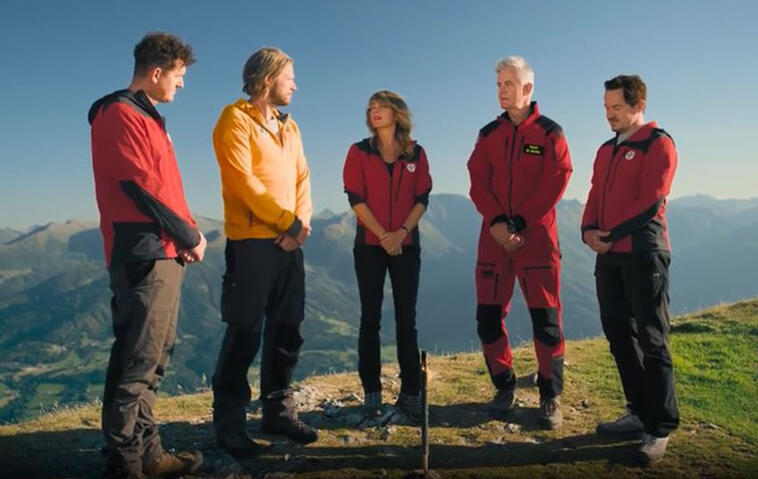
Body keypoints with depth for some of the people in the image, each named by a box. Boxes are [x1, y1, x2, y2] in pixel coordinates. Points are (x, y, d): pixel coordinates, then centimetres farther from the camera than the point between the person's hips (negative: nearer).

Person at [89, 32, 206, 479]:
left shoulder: (148, 117, 21)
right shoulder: (120, 114, -7)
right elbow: (140, 186, -16)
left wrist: (188, 231, 5)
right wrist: (189, 235, -9)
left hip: (164, 254, 10)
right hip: (145, 255, -10)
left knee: (153, 358, 13)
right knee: (138, 362, -4)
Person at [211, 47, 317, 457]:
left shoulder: (288, 125, 18)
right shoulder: (235, 119, -5)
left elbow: (302, 178, 11)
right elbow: (243, 181, -15)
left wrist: (301, 223, -6)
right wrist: (290, 222, -13)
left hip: (288, 242, 7)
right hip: (251, 241, -7)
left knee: (287, 330, 11)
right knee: (244, 334, -2)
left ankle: (278, 411, 25)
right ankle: (229, 423, 12)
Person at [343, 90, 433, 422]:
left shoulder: (416, 153, 8)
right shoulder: (359, 152, 4)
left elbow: (422, 199, 4)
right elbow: (356, 199, -4)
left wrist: (402, 232, -11)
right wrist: (383, 235, -11)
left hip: (407, 244, 1)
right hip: (369, 244, -1)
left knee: (406, 319, 3)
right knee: (371, 318, 2)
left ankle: (410, 393, 10)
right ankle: (371, 393, 11)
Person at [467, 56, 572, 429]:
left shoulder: (550, 133, 2)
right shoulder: (488, 133, 12)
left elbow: (554, 184, -7)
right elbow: (477, 183, 3)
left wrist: (519, 223, -14)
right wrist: (497, 222, -12)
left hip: (537, 237, -3)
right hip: (493, 237, 4)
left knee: (545, 318, -1)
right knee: (488, 317, 4)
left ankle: (550, 396, 14)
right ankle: (504, 388, 21)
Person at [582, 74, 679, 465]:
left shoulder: (658, 144, -4)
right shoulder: (606, 149, 18)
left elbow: (651, 202, -14)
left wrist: (610, 235, -14)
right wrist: (589, 230, -4)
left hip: (643, 253, -7)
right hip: (609, 256, 8)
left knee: (651, 340, -4)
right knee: (619, 334, 10)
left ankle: (660, 429, 5)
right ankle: (640, 412, 23)